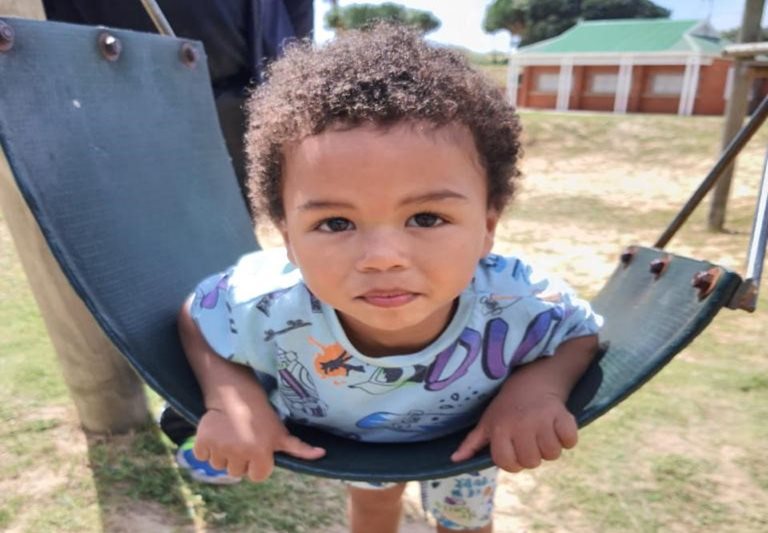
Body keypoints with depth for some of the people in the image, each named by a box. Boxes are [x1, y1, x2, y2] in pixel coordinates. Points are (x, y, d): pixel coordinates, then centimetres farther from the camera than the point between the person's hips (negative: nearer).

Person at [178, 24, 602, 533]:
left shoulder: (516, 307, -42)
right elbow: (194, 318, -20)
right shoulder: (269, 305, -42)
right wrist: (232, 400, -39)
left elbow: (584, 335, -19)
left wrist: (538, 385, -41)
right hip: (341, 435, 0)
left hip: (463, 434, 1)